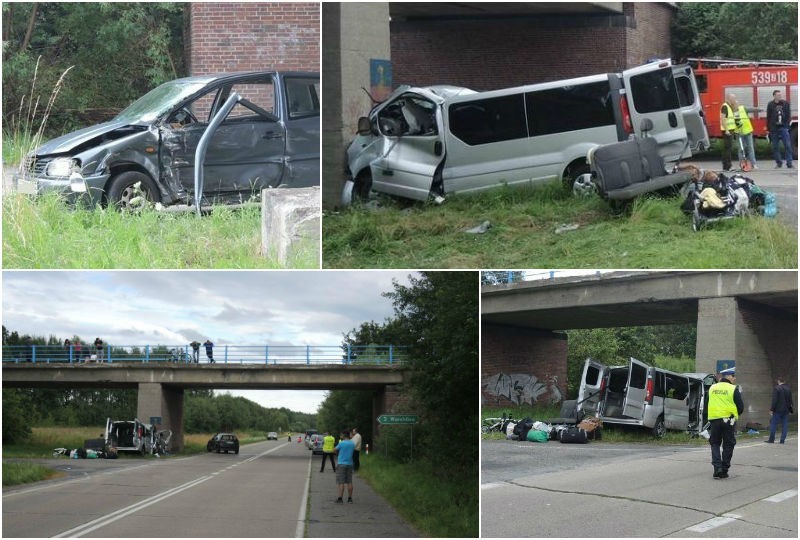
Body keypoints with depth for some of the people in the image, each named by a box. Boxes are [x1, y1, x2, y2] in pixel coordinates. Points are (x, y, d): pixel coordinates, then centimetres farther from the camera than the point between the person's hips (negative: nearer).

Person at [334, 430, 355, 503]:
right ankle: (350, 498, 12)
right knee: (349, 482, 9)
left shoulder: (341, 443, -11)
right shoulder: (352, 444, 5)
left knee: (341, 482, -4)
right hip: (350, 464, 5)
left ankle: (340, 498, -8)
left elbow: (334, 450, -2)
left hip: (341, 464, -5)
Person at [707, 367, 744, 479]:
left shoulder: (712, 388, 6)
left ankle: (717, 467, -6)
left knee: (715, 444, 12)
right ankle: (724, 471, 10)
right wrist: (735, 415, 15)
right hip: (729, 420, -3)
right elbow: (741, 407, -5)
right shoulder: (733, 389, -7)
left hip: (714, 419, 3)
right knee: (728, 445, 9)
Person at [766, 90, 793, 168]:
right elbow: (768, 117, 3)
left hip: (783, 127, 0)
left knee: (788, 145, -7)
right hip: (774, 129, 0)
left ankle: (789, 163, -6)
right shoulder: (770, 105, 2)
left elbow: (788, 115, 8)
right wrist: (769, 129, 0)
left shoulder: (786, 103, 6)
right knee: (775, 147, 5)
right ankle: (778, 163, 15)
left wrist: (786, 125, -4)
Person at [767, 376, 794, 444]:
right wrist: (791, 410, 22)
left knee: (773, 424, 2)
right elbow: (790, 401, 14)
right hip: (786, 410, 5)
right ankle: (782, 440, 3)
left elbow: (774, 400, -15)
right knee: (784, 425, 6)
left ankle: (771, 439, 2)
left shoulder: (776, 388, -10)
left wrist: (772, 409, -11)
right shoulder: (788, 389, 9)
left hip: (778, 410, -5)